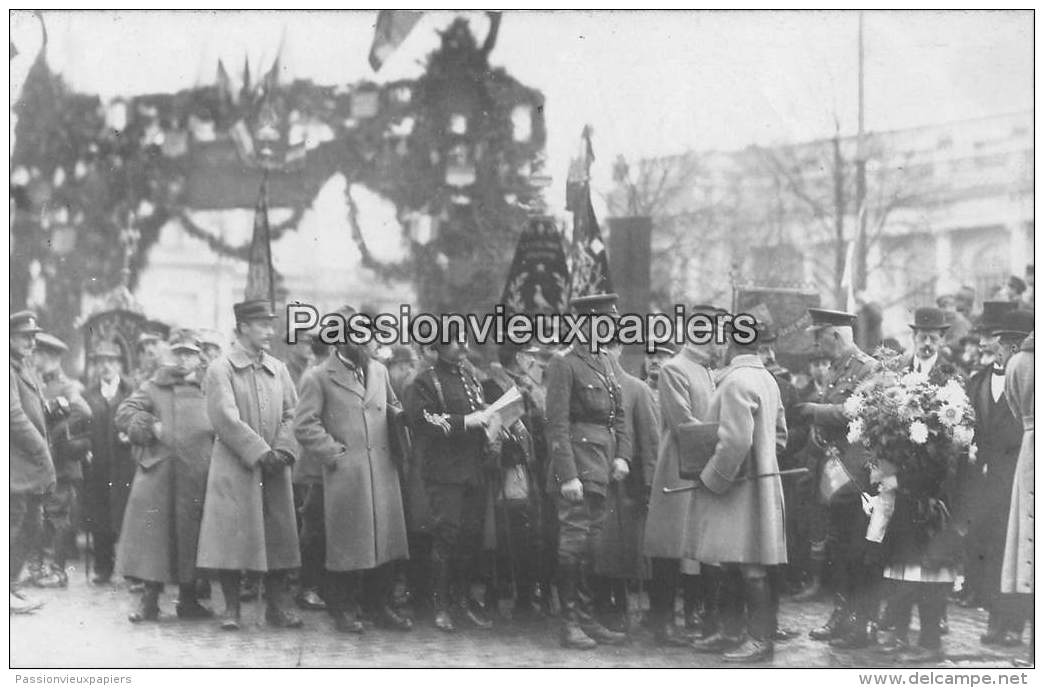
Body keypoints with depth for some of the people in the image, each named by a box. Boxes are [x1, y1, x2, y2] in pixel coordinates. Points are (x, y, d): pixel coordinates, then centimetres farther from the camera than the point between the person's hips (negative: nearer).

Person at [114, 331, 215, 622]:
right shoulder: (154, 387, 10)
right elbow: (124, 413, 2)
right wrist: (150, 426, -10)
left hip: (198, 476, 2)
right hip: (158, 472, -1)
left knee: (192, 536, 6)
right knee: (153, 533, -5)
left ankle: (188, 599, 17)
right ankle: (149, 599, 2)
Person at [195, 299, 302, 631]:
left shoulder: (278, 369, 12)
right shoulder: (220, 369, -4)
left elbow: (291, 413, 9)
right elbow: (225, 419, -12)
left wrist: (282, 451, -7)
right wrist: (260, 452, -15)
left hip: (273, 467, 5)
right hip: (234, 468, -4)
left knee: (278, 537, 5)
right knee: (231, 536, -3)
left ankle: (279, 606, 14)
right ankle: (231, 608, 7)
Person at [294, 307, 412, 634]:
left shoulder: (379, 371, 17)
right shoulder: (317, 377, -1)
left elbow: (395, 409, 28)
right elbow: (304, 425, -6)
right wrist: (334, 453, -11)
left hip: (383, 470, 5)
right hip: (345, 474, -5)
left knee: (385, 538, 6)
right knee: (347, 543, -1)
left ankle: (380, 605, 17)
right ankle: (343, 610, 10)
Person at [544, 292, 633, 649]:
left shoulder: (605, 362, 15)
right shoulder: (564, 365, -9)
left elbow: (619, 415, 17)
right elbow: (557, 425, -14)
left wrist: (622, 457, 3)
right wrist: (568, 476, -19)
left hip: (603, 469, 8)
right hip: (578, 466, -8)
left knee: (592, 544, 12)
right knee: (574, 543, -3)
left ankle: (588, 618, 20)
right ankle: (570, 623, 4)